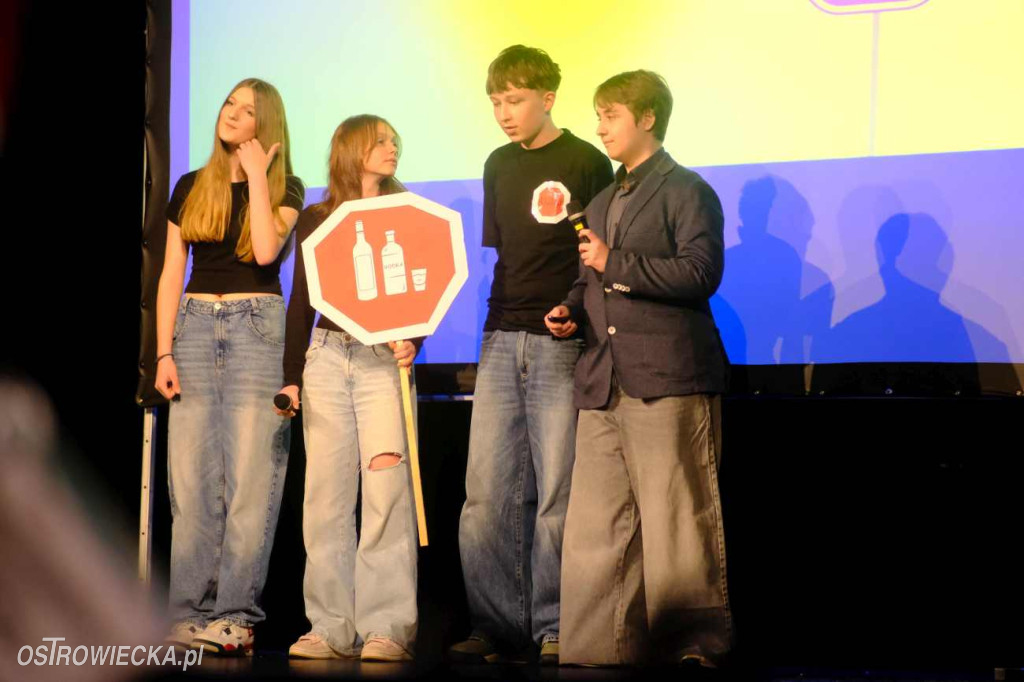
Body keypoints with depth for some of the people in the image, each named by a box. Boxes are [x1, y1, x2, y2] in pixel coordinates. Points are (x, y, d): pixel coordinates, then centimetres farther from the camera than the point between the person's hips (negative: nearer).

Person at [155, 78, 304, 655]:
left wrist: (256, 174, -5)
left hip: (257, 327, -3)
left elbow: (266, 250, -13)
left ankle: (235, 617, -5)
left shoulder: (285, 187, 6)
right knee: (191, 479, -1)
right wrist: (164, 353, 2)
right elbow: (170, 276, 11)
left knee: (250, 479, -6)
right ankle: (189, 615, 1)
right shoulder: (191, 188, 14)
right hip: (194, 327, 3)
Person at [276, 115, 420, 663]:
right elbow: (301, 301, 13)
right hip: (326, 356, 2)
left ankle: (386, 627, -9)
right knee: (326, 493, 0)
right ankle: (331, 627, 3)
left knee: (386, 489, -10)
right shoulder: (315, 220, 12)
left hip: (384, 358, -2)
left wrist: (412, 341, -15)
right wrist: (290, 375, 7)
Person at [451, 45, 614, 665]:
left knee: (557, 493, -3)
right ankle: (499, 626, 8)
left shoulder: (586, 163, -3)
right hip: (502, 339, 6)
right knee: (488, 492, 2)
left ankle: (554, 628, 3)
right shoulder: (499, 166, 15)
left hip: (562, 341, -5)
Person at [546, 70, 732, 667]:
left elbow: (701, 272, -13)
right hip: (605, 383, 8)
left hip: (666, 378, -8)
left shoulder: (686, 191, 0)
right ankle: (598, 651, 8)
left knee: (675, 526, -5)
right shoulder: (602, 204, 24)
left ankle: (698, 642, 2)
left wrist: (615, 263, -13)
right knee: (596, 528, 5)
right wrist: (572, 310, 11)